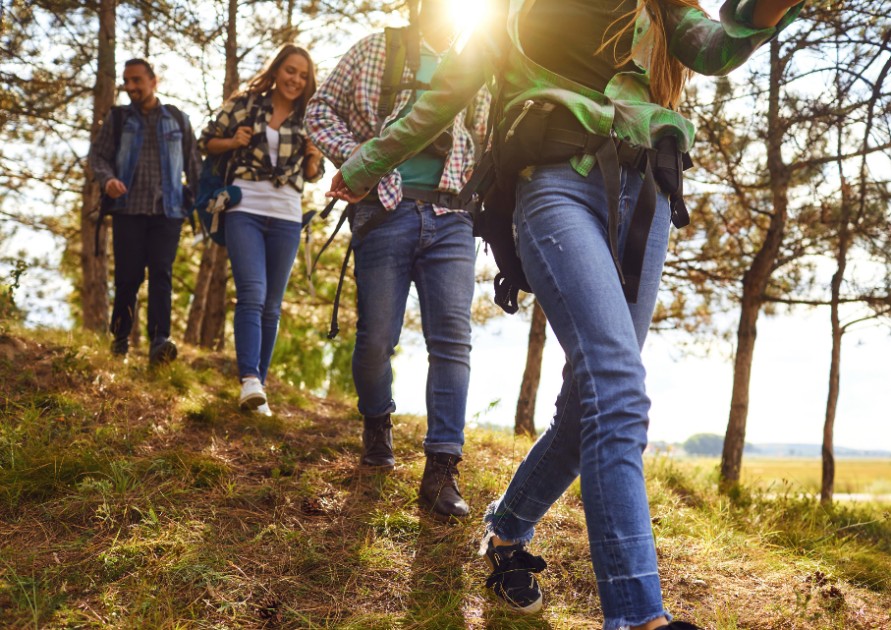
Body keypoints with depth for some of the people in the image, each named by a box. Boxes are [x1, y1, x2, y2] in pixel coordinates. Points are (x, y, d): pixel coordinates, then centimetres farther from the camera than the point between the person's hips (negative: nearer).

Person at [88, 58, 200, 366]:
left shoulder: (177, 119, 12)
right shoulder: (117, 118, 12)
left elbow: (193, 163, 13)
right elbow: (97, 154, 7)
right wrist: (107, 179, -15)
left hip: (168, 211, -1)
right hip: (128, 209, 1)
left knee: (161, 273, -11)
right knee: (128, 275, 1)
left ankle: (160, 341, -18)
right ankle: (120, 336, 17)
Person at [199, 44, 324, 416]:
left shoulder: (308, 118, 11)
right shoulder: (244, 103, 5)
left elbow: (313, 175, 16)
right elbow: (207, 142, 12)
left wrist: (313, 155, -5)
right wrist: (233, 142, -8)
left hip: (286, 218, 3)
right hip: (245, 210, -3)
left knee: (272, 305, 4)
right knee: (252, 294, -19)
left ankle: (259, 388, 10)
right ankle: (249, 381, -28)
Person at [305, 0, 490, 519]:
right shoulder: (379, 49, 9)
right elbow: (322, 109, 7)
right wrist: (359, 159, -9)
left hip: (452, 218, 2)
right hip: (387, 209, -2)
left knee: (453, 338, -9)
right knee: (377, 338, 0)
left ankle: (442, 470, -7)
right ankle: (377, 424, 30)